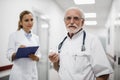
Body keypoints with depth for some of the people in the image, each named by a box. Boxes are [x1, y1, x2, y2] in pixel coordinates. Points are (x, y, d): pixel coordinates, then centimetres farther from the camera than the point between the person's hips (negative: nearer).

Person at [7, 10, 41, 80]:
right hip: (19, 74, -4)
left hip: (33, 73, 4)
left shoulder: (36, 37, 7)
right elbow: (10, 56, -7)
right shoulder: (14, 35, -6)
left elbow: (38, 55, 9)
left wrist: (36, 58, -12)